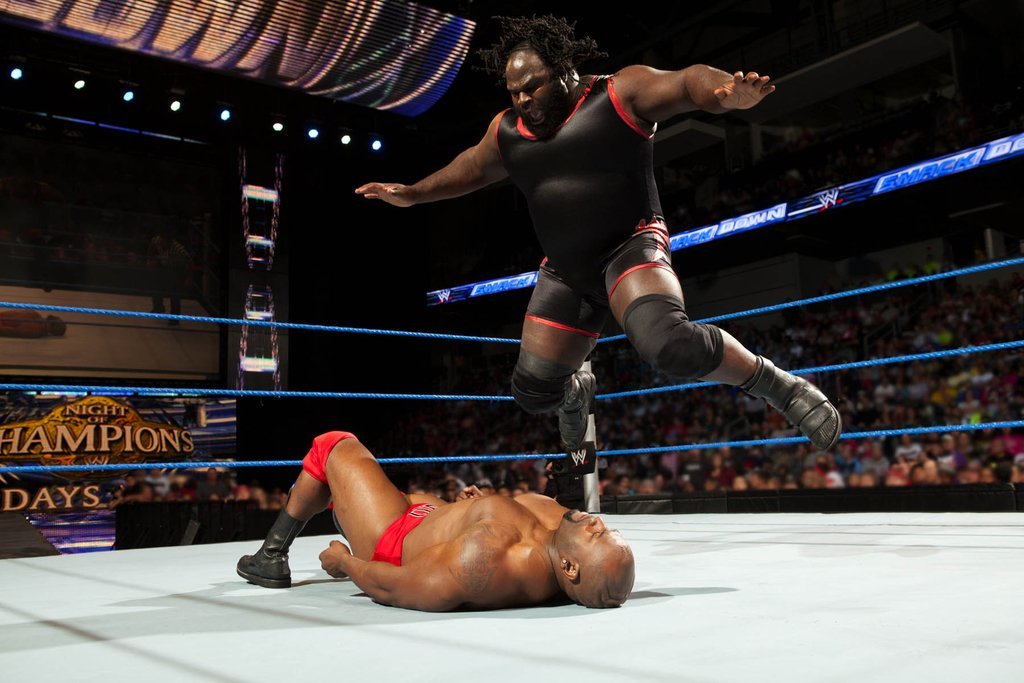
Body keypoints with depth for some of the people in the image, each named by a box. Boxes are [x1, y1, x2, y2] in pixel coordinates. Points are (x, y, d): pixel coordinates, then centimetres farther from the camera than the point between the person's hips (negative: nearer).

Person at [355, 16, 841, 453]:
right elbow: (473, 168, 26)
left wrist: (731, 92, -45)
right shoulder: (507, 132, 8)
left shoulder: (620, 92, -9)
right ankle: (578, 391, 46)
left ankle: (781, 388, -13)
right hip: (565, 271, 6)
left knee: (670, 344, -35)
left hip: (630, 247, -6)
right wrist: (413, 194, 30)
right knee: (534, 390, 9)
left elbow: (688, 82, -23)